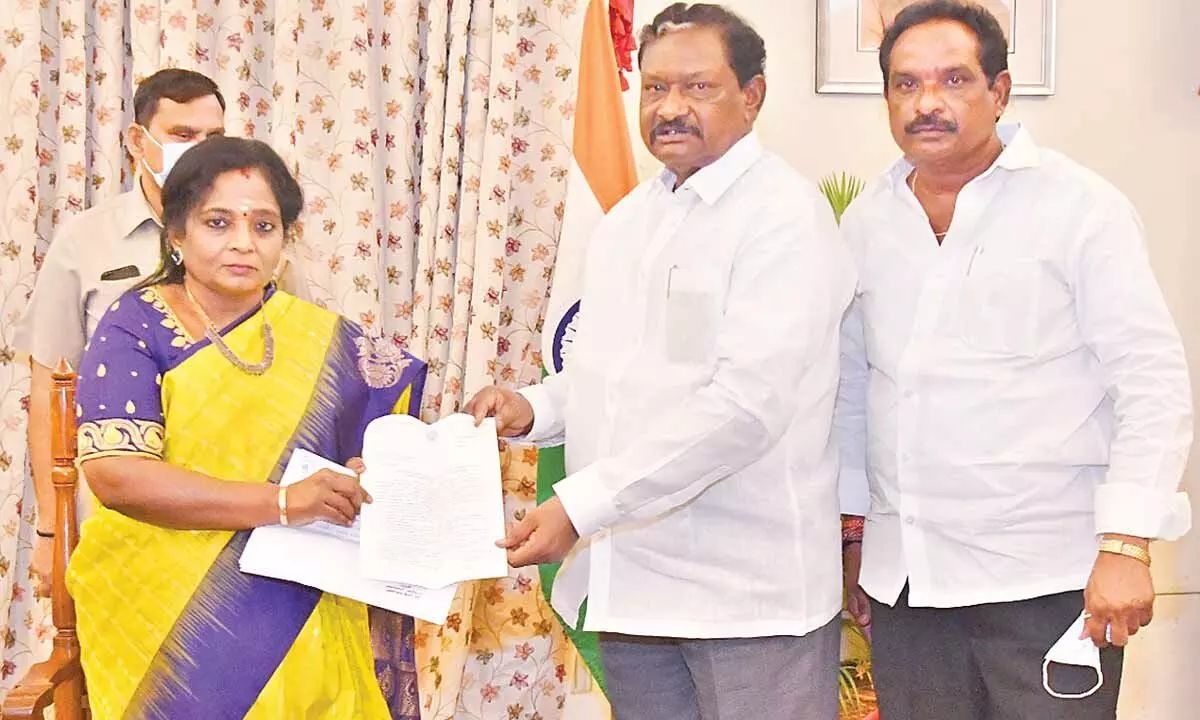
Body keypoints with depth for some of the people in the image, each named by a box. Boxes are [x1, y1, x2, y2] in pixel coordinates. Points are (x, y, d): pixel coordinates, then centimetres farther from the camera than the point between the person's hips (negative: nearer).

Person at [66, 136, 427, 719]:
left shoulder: (324, 341, 2)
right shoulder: (134, 327, -6)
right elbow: (114, 473, -19)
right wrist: (281, 502, -26)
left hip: (294, 640, 3)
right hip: (163, 628, -2)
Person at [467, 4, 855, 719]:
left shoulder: (786, 214, -11)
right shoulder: (628, 218, 14)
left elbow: (746, 405, -22)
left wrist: (579, 505, -24)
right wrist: (534, 407, 2)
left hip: (749, 587, -7)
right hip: (630, 579, 7)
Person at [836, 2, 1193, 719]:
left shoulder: (1080, 205, -5)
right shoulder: (867, 221, 9)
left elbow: (1153, 379, -7)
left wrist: (1126, 545, -14)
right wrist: (855, 531, 16)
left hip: (1048, 579, -4)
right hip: (904, 577, 4)